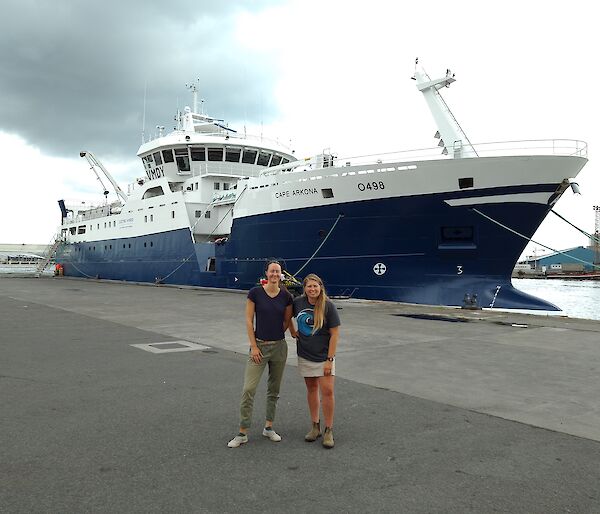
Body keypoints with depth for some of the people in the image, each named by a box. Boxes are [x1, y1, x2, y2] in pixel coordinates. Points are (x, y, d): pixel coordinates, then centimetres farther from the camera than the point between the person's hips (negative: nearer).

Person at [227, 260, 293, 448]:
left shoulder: (286, 296, -2)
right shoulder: (255, 292, -9)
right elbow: (249, 320, -7)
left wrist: (276, 334, 5)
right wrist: (254, 346, -9)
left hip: (279, 346, 3)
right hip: (259, 346, -3)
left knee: (274, 389, 13)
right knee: (248, 389, -6)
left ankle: (269, 427, 28)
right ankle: (242, 433, 6)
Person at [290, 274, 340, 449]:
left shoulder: (328, 306, -14)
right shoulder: (298, 302, -4)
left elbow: (334, 334, -12)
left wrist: (330, 360, -14)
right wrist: (292, 331, 7)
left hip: (323, 356, -3)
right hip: (305, 355, 4)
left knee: (327, 391, -8)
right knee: (311, 388, 12)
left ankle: (328, 431, 6)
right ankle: (315, 427, 24)